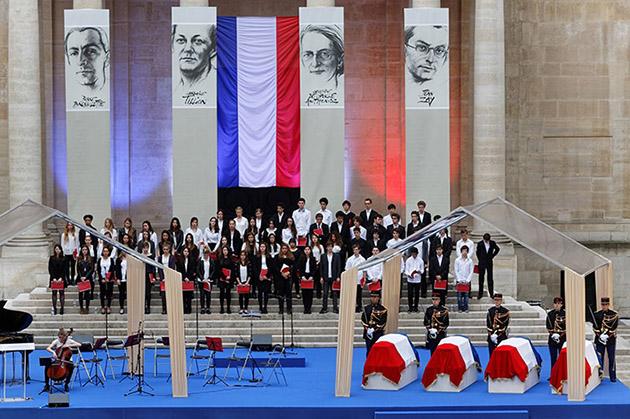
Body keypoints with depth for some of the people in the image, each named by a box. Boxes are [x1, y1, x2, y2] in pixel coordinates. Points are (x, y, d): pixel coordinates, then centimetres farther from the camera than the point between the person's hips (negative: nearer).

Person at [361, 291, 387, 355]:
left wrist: (374, 329, -16)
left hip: (378, 333, -3)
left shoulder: (382, 309, -2)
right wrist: (367, 328, -9)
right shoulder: (366, 308, 10)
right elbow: (363, 320, 6)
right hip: (368, 333, 3)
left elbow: (382, 322, -8)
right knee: (369, 350, 6)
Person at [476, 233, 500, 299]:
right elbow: (478, 252, 7)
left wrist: (492, 256, 9)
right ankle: (480, 293, 9)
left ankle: (491, 293, 8)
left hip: (489, 262, 1)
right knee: (481, 278, 3)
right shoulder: (480, 244, -7)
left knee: (490, 278, 2)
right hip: (482, 263, -1)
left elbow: (497, 249, 14)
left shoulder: (492, 243, -3)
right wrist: (480, 260, 7)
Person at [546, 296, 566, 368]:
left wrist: (560, 335, -13)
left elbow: (567, 327, -3)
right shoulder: (550, 314, 5)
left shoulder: (565, 314, -2)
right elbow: (548, 327, 7)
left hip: (563, 339, -2)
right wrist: (553, 334, -9)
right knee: (553, 359, 5)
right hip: (552, 339, 2)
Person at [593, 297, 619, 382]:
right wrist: (600, 336, -13)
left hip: (611, 340, -1)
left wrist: (607, 335, -19)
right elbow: (595, 327, 0)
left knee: (611, 359, 3)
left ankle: (613, 377, 11)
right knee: (599, 358, 4)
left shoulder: (614, 314, -3)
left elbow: (614, 327, -8)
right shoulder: (597, 314, 2)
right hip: (599, 340, 1)